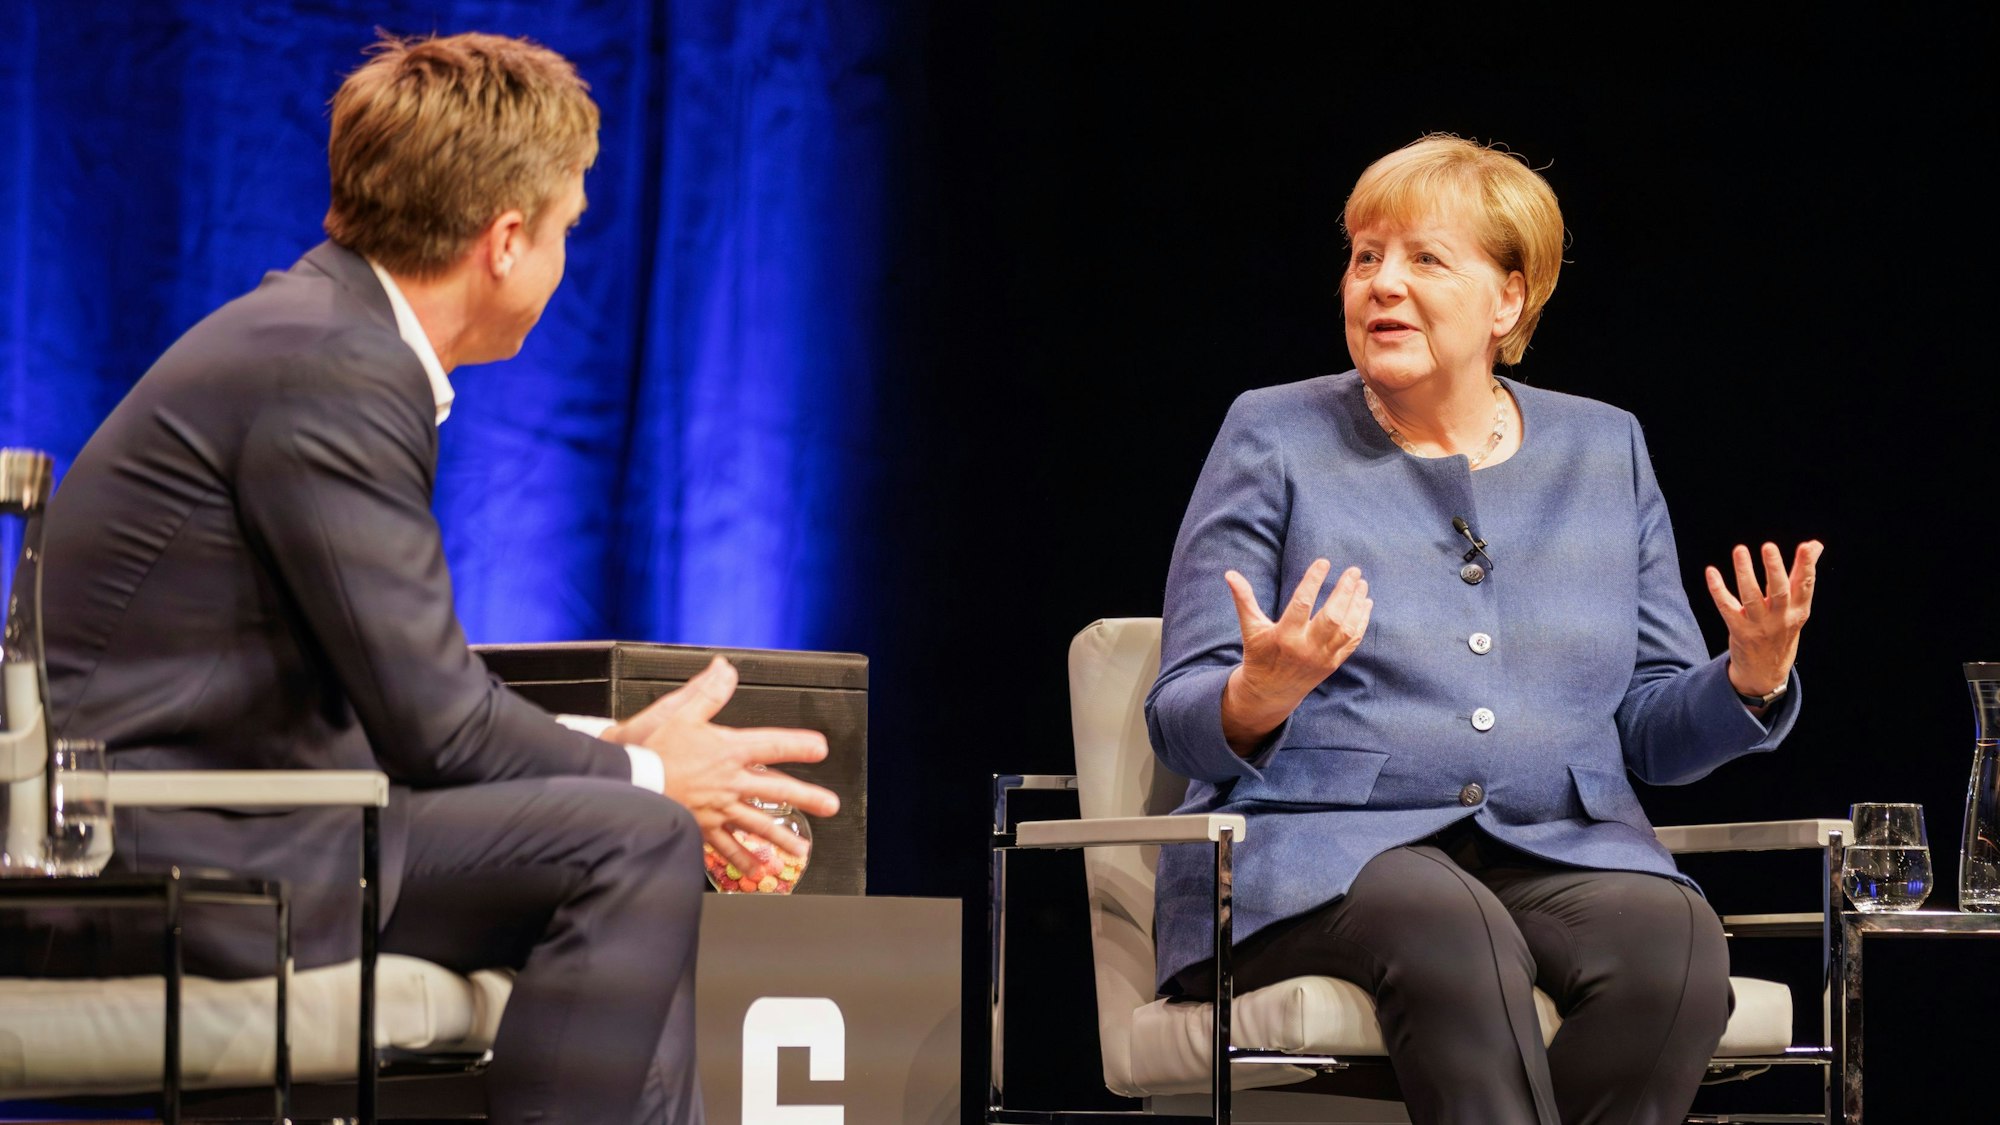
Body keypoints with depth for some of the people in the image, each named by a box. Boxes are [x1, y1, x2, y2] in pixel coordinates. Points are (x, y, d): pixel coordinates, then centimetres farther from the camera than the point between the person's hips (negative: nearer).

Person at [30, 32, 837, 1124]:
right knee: (627, 848, -16)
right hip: (167, 851, -10)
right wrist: (642, 777, -2)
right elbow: (431, 720, -17)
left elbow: (411, 685, 17)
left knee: (633, 846, 15)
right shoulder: (333, 373, -17)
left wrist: (613, 755, 10)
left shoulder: (312, 330, 14)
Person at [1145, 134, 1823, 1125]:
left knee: (1672, 934, -31)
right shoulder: (1274, 439, 8)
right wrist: (1261, 697, -22)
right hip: (1314, 852, -3)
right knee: (1450, 928, -37)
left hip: (1559, 854, 3)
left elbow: (1651, 728, 16)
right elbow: (1180, 726, 2)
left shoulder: (1606, 450, 17)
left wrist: (1751, 679, -6)